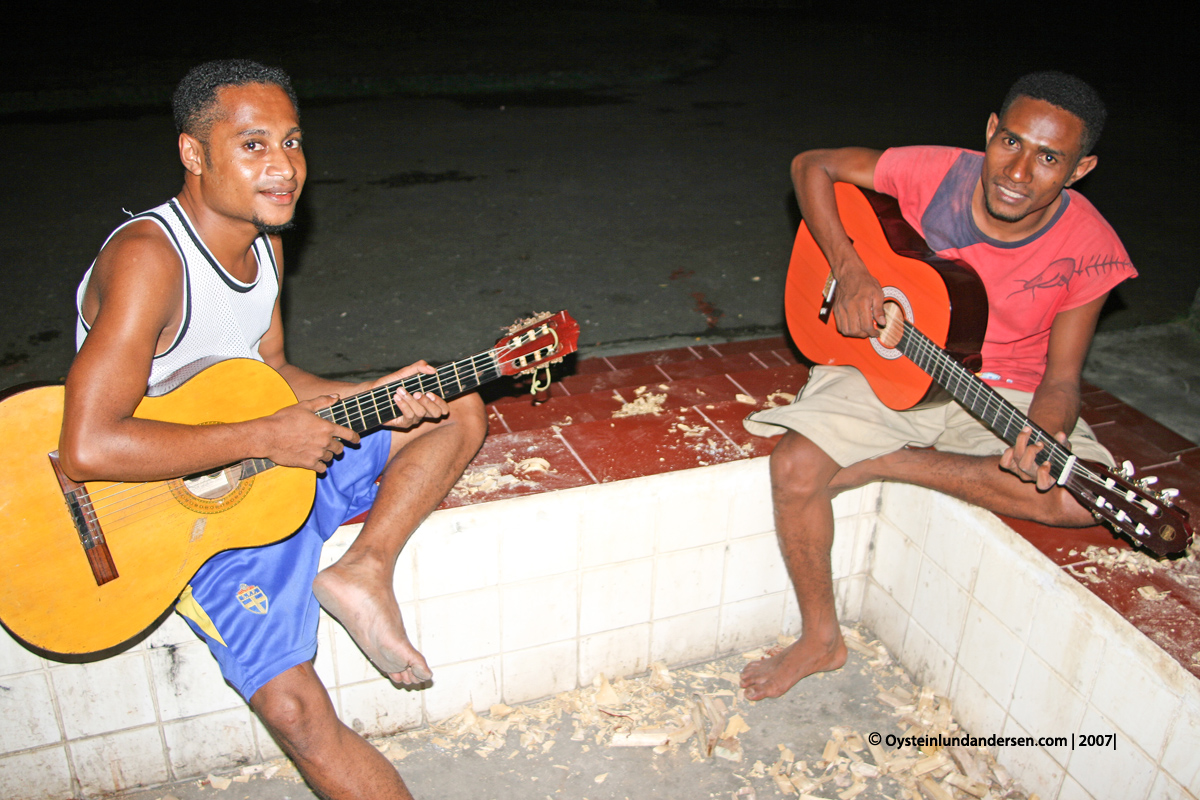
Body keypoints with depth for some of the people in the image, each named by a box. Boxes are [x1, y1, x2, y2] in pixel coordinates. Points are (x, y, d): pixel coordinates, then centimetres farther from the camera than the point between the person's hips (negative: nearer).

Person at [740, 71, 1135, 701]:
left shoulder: (1089, 252, -15)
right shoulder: (935, 174, -16)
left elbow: (1060, 377, -9)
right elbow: (812, 165, -6)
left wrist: (1047, 438, -33)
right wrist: (850, 271, -18)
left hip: (1002, 392, 1)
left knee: (1078, 499, -27)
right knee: (795, 466, -23)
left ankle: (884, 463, -11)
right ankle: (821, 639, 0)